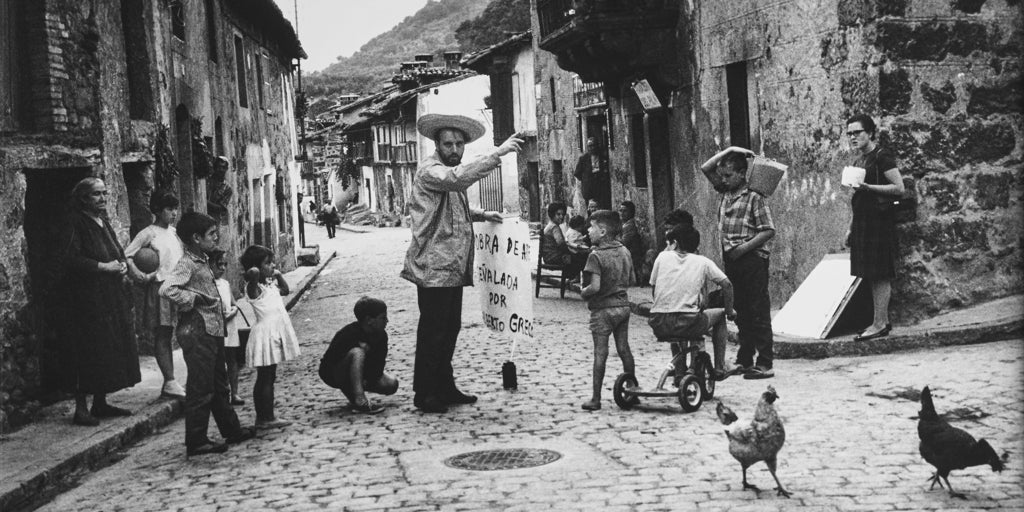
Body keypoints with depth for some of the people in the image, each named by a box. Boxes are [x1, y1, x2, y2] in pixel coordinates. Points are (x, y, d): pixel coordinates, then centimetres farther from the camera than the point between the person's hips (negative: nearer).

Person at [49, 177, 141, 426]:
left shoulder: (103, 224, 15)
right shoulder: (76, 225, -11)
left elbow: (118, 255, 23)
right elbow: (69, 260, -20)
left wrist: (122, 265, 0)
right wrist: (104, 267, -19)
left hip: (112, 300, 8)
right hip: (86, 300, -8)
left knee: (109, 353, 10)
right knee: (87, 354, -7)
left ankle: (101, 403, 19)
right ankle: (80, 409, -1)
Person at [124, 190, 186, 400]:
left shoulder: (174, 232, 14)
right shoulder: (148, 233, -6)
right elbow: (126, 256, -9)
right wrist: (139, 274, -20)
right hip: (160, 287, -6)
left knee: (168, 335, 7)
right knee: (162, 336, -3)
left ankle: (170, 382, 9)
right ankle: (169, 381, -4)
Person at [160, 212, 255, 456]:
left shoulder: (203, 262, 14)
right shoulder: (187, 264, -15)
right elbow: (167, 289, -29)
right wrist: (196, 300, -21)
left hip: (213, 331, 10)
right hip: (197, 333, -10)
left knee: (219, 386, 19)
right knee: (200, 390, -4)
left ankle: (232, 429, 29)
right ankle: (196, 441, 2)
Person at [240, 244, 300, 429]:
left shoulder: (270, 284, 13)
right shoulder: (254, 287, -13)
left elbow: (285, 290, 31)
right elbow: (252, 273, -35)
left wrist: (278, 275, 18)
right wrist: (255, 271, -14)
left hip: (275, 334, 9)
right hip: (265, 334, -9)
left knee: (267, 378, 12)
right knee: (266, 378, -5)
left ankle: (263, 417, 18)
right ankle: (267, 418, -2)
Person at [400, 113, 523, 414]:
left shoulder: (450, 172, 18)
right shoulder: (429, 170, -12)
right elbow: (459, 178, -34)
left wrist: (481, 215, 19)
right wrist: (497, 154, -36)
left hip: (453, 267, 10)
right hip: (434, 267, -10)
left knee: (450, 329, 15)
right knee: (432, 331, -5)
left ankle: (445, 388, 25)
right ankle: (424, 395, 3)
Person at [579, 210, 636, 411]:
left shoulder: (596, 255, -16)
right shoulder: (624, 251, 5)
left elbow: (595, 287, -24)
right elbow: (632, 280, 12)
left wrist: (583, 293, -5)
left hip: (603, 309, -6)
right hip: (623, 305, 6)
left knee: (600, 353, -2)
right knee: (624, 349, 13)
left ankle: (596, 398, 2)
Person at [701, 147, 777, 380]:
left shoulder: (754, 197, -9)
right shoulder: (725, 191, 12)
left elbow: (768, 230, -12)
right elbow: (705, 168, 17)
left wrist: (744, 247, -18)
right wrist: (727, 151, 8)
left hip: (752, 259, -7)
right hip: (731, 259, 7)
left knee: (758, 312, -5)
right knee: (740, 312, 12)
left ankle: (765, 364, -4)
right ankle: (745, 361, 19)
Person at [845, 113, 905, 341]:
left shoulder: (882, 156, -8)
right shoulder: (860, 159, 17)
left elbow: (899, 187, -14)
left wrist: (867, 187, -22)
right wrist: (851, 228, 19)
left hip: (879, 220, -9)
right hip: (862, 221, 9)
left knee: (880, 274, -7)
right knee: (871, 274, 9)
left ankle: (880, 324, -6)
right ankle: (882, 322, 13)